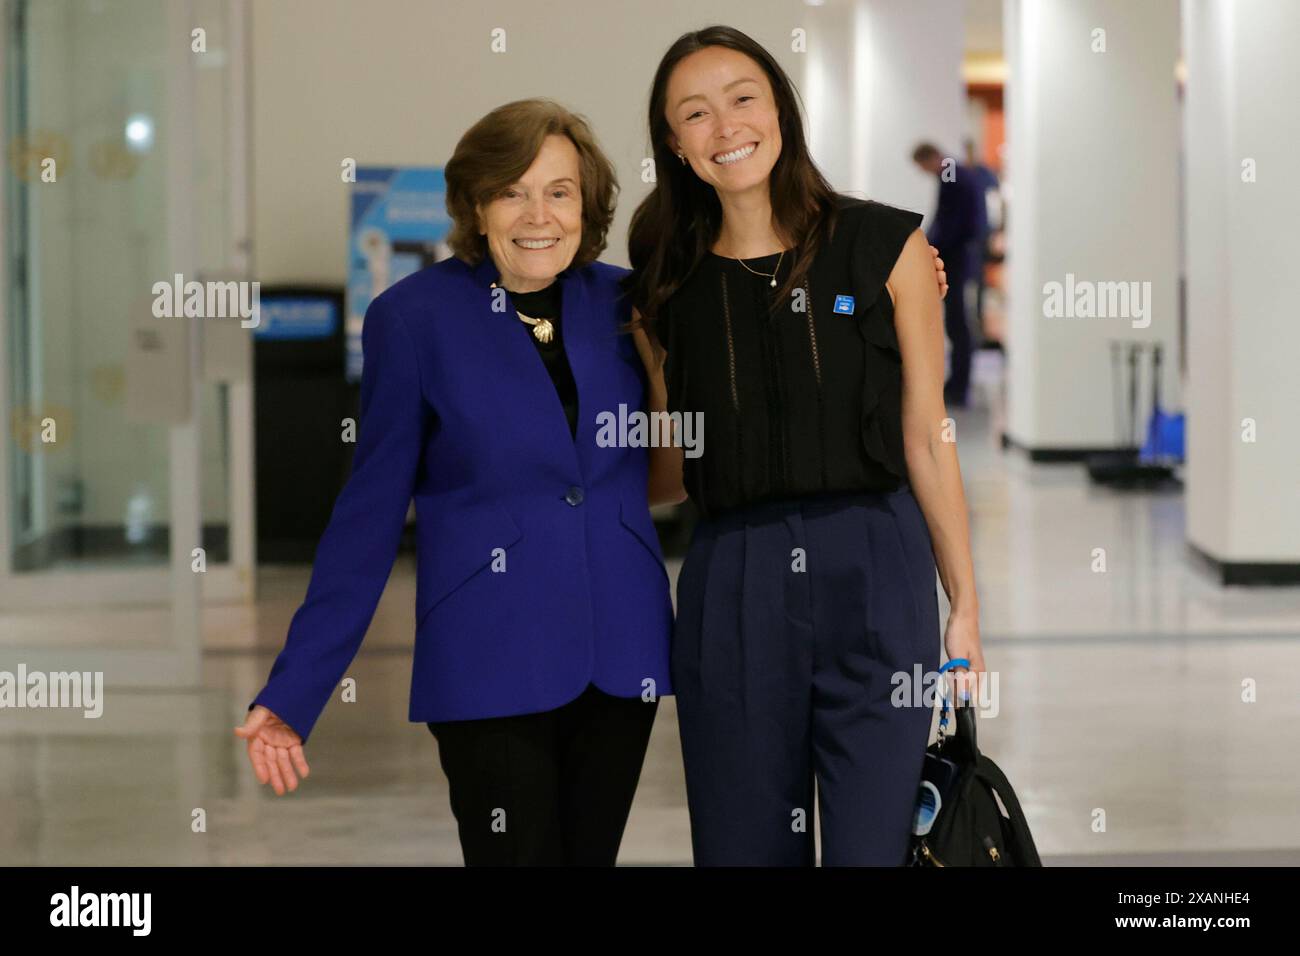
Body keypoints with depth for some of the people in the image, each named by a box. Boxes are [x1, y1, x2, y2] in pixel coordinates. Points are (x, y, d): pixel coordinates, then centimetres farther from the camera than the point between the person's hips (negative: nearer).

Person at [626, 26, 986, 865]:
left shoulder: (887, 246, 3)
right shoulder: (670, 284, 9)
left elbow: (926, 439, 3)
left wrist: (965, 604, 2)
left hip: (874, 574, -2)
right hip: (733, 584, 2)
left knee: (873, 846, -1)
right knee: (744, 845, 7)